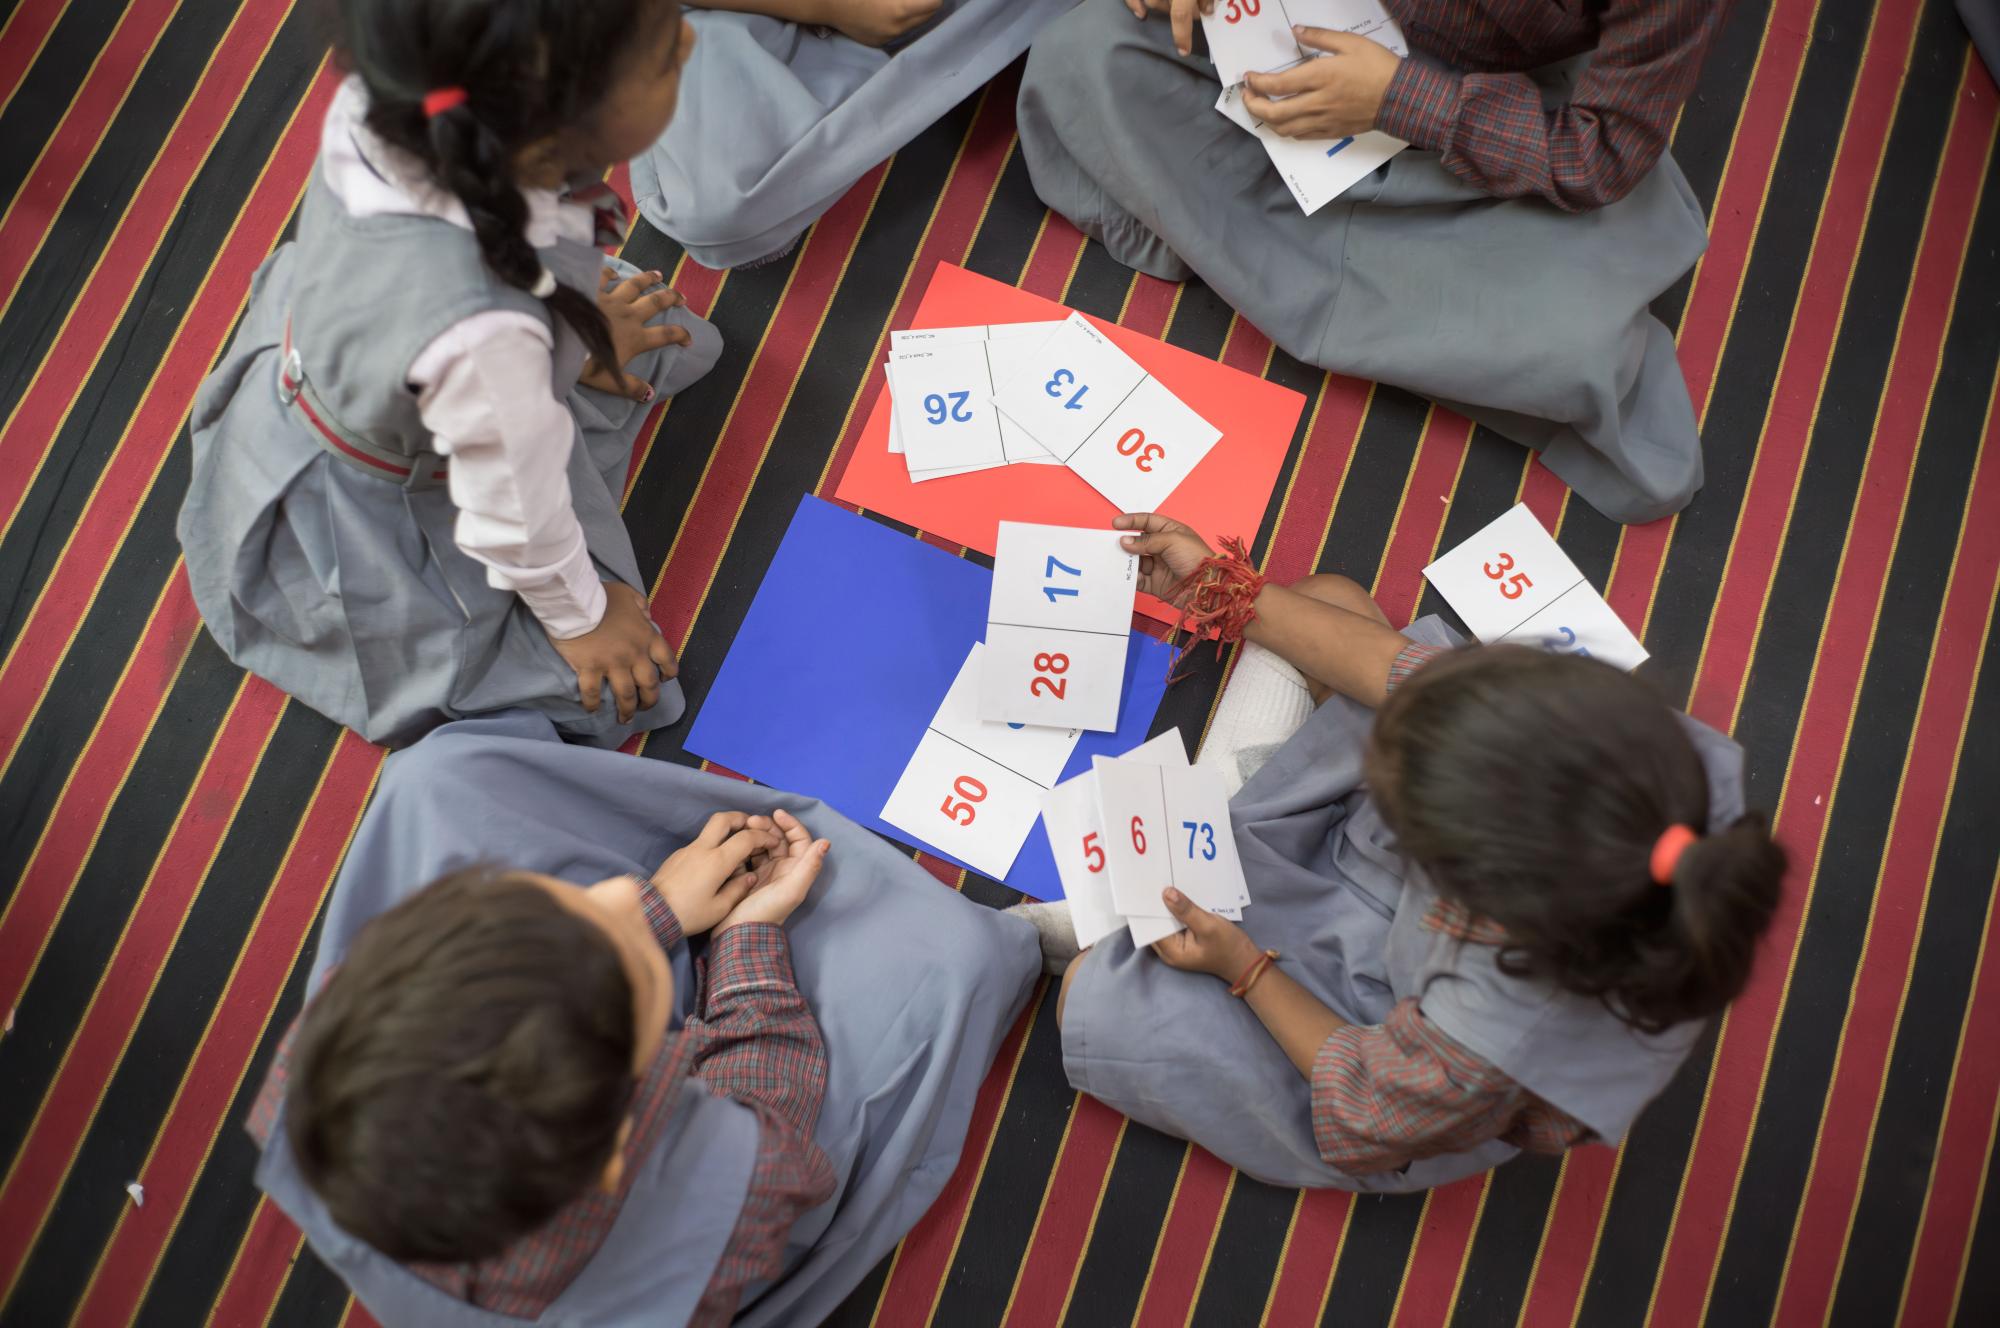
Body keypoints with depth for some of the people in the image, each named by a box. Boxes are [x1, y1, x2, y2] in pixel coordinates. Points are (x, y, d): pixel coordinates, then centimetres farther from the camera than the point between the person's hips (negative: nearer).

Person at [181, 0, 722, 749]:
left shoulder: (392, 98, -30)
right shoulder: (483, 333, -48)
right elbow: (517, 513, -27)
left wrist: (568, 337, 11)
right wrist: (578, 616, -7)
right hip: (377, 519, -6)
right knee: (609, 691, 7)